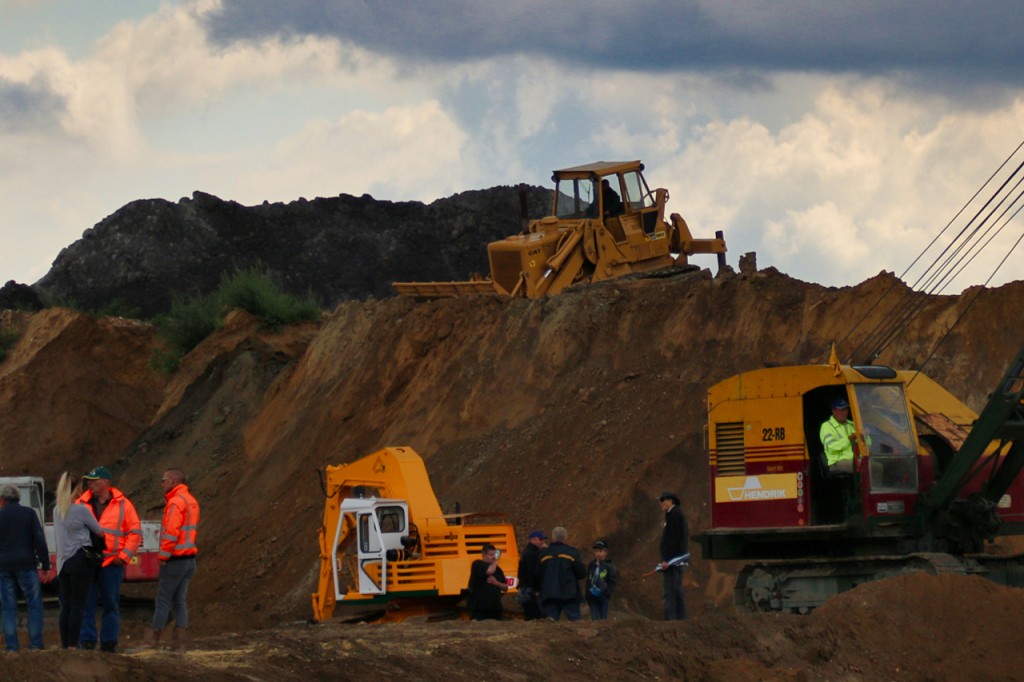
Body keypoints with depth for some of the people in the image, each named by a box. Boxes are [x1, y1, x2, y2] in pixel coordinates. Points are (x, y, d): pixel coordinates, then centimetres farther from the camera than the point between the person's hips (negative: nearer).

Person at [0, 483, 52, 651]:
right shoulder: (29, 513, 1)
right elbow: (39, 541, -4)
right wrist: (45, 567, -2)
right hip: (26, 566, -1)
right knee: (34, 605, 3)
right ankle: (36, 644, -3)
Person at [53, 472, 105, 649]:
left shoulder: (57, 511, 9)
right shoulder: (81, 510, -10)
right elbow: (99, 532, 2)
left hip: (63, 562, 6)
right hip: (81, 560, -6)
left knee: (66, 606, 8)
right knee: (78, 605, -4)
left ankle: (64, 646, 7)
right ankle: (73, 645, -7)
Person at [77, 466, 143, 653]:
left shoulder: (123, 505, 3)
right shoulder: (82, 504, 7)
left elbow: (135, 533, 5)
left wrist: (124, 557, -4)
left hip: (111, 563, -1)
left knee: (111, 604, 4)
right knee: (86, 603, 0)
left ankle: (109, 642, 11)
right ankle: (87, 641, 6)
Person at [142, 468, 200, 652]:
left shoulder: (176, 502, -15)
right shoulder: (191, 501, 15)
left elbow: (171, 533, -22)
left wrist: (163, 555, -15)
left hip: (175, 559, -9)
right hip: (189, 558, 9)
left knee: (163, 599, -4)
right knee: (180, 600, 10)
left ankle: (152, 638, -1)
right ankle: (180, 641, 7)